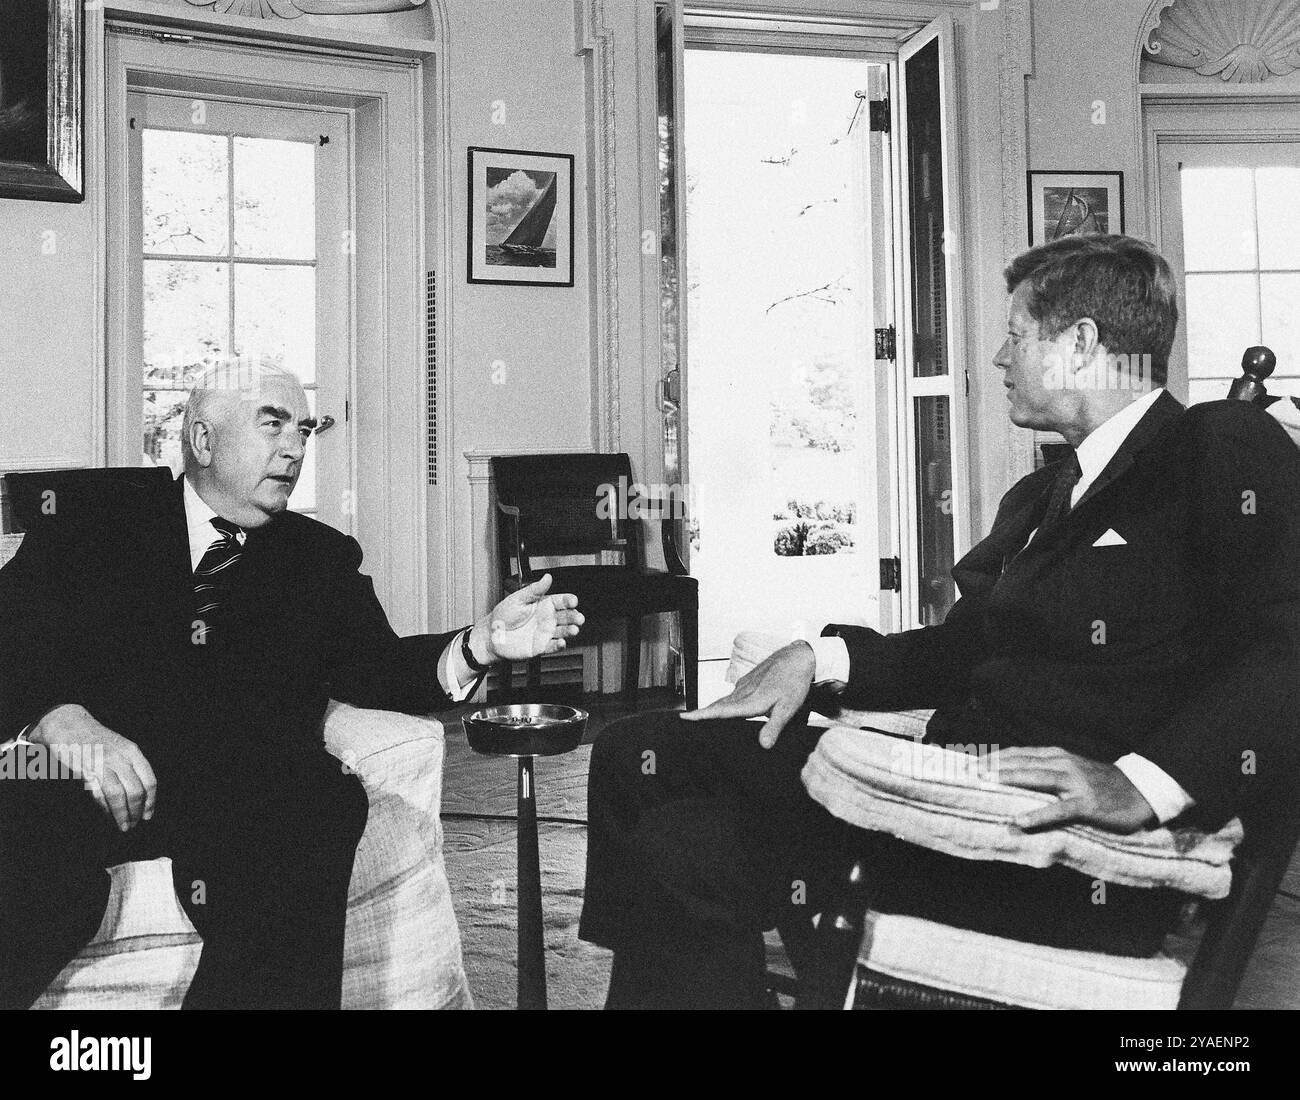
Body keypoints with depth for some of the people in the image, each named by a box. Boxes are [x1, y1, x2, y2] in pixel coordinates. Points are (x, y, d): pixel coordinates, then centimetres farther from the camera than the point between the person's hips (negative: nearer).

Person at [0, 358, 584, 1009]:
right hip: (95, 778, -1)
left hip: (249, 788, 2)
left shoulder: (323, 557, 20)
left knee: (324, 804, -31)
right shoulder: (89, 511, 13)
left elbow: (373, 667, 10)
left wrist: (480, 644, -10)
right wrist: (63, 719, -18)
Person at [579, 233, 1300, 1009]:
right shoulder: (1043, 496, 23)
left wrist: (1146, 781, -29)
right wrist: (821, 659, 6)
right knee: (638, 753, 4)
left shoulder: (1226, 446, -4)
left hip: (1075, 855, -9)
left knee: (686, 854, -21)